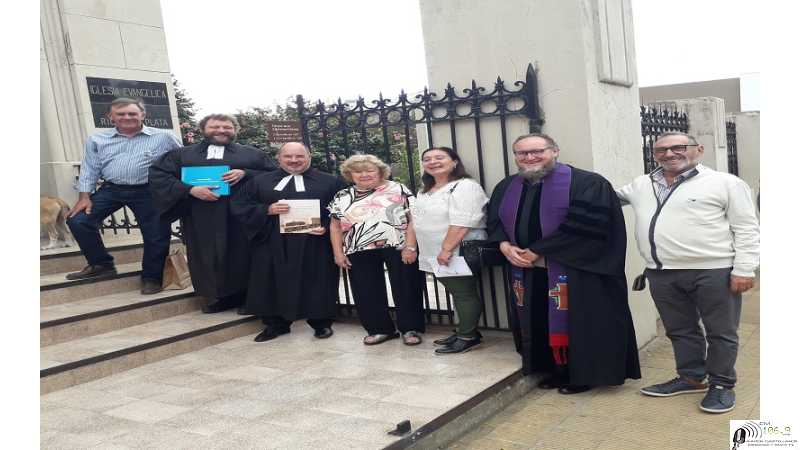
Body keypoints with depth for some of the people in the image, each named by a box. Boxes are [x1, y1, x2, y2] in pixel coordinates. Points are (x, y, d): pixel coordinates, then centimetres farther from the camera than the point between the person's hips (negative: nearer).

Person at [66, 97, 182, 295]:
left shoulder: (164, 137, -3)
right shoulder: (97, 139, 7)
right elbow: (89, 169, 9)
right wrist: (84, 197, 0)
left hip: (149, 192, -2)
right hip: (111, 189, 3)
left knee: (156, 234, 0)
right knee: (77, 220, -6)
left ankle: (152, 277, 21)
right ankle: (101, 264, 11)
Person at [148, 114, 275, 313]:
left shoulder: (253, 154, 11)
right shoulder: (181, 154, 12)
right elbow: (157, 174, 2)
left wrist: (245, 174, -12)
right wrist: (190, 189, -13)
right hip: (202, 220, 1)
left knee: (242, 256, 1)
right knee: (210, 257, 4)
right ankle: (225, 296, 16)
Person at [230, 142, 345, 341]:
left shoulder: (330, 182, 5)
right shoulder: (260, 182, 10)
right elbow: (239, 205, 5)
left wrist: (327, 227, -15)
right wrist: (268, 210, -11)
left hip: (315, 244, -1)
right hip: (273, 244, 2)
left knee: (316, 283, 2)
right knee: (275, 283, 5)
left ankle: (321, 323, 18)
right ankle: (276, 323, 20)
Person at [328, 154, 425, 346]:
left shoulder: (398, 190, -1)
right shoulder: (342, 197, 9)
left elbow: (413, 220, -7)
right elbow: (335, 227, 11)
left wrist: (410, 247, -15)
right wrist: (338, 253, 3)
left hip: (398, 248, -3)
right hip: (360, 252, 3)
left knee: (405, 289, 3)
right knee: (366, 292, 6)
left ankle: (410, 328, 16)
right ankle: (380, 329, 21)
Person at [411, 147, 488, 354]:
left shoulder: (465, 187, -13)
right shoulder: (425, 192, 17)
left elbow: (461, 222, -22)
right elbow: (419, 221, 24)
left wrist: (446, 249, -25)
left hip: (458, 254, -8)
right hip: (438, 256, 8)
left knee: (465, 294, 0)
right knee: (457, 293, 15)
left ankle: (468, 337, 9)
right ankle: (464, 331, 25)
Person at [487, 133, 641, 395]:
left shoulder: (586, 183, -10)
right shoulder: (506, 188, 11)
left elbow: (583, 225, -19)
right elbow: (494, 221, 15)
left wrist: (536, 251, -17)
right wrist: (505, 245, -8)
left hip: (575, 270, -6)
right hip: (526, 271, 6)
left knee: (576, 321, -1)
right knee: (540, 322, 12)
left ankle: (585, 374, 16)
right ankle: (557, 370, 27)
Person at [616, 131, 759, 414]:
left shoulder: (725, 183, -2)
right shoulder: (641, 185, 11)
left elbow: (746, 229, -4)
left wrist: (744, 269, -11)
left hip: (714, 271, -4)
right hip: (662, 274, 5)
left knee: (721, 332, 6)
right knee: (680, 330, 16)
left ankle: (722, 384, 21)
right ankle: (691, 378, 32)